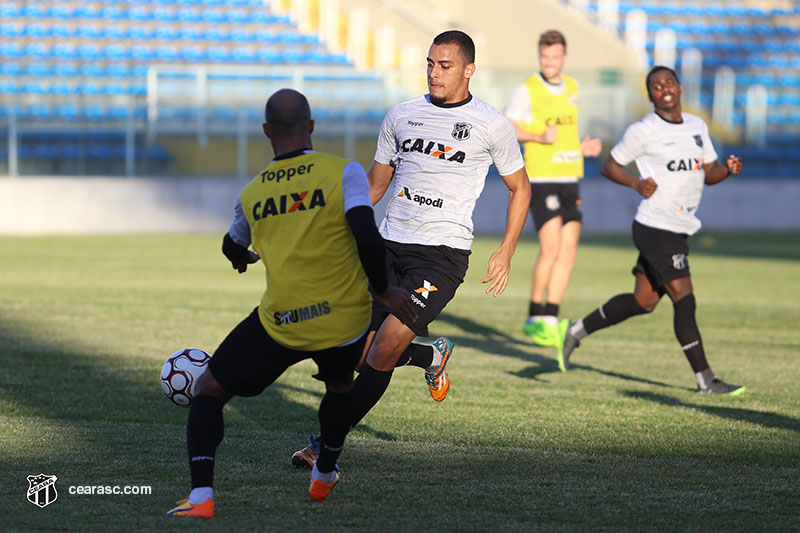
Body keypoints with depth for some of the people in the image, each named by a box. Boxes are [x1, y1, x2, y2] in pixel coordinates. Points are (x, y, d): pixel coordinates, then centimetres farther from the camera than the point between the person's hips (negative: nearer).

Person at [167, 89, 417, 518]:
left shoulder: (251, 193, 7)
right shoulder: (344, 172, -4)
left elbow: (233, 247, 27)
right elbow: (367, 238, -17)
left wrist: (241, 257, 52)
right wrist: (383, 291, 0)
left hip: (279, 322, 0)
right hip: (345, 317, 1)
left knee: (208, 390, 12)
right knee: (340, 385, 34)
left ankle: (201, 496, -6)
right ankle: (324, 476, 48)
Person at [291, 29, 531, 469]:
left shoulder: (492, 126, -1)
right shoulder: (401, 116, 9)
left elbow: (520, 188, 10)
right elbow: (375, 184, 19)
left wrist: (506, 252, 0)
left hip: (443, 254, -5)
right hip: (389, 246, 5)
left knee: (386, 346, -18)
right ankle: (432, 357, 34)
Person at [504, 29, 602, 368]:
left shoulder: (571, 87, 13)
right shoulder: (527, 90, -6)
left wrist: (582, 148, 10)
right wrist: (540, 137, -23)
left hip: (570, 178, 6)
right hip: (541, 179, -6)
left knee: (568, 250, 0)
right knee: (551, 247, -14)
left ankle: (550, 319, 5)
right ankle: (535, 317, -2)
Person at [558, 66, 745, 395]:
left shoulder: (698, 127, 12)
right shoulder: (643, 131, -8)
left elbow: (709, 173, 18)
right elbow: (610, 166, 0)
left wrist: (728, 169, -4)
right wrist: (637, 183, -18)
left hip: (680, 231, 8)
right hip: (656, 229, -8)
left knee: (644, 301, 14)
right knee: (684, 299, -11)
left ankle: (579, 331, 31)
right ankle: (705, 380, -8)